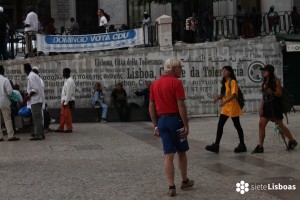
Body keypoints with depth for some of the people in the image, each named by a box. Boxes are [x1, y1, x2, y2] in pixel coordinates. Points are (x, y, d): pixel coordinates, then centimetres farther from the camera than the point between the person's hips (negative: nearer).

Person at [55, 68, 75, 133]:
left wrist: (65, 102, -19)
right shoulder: (66, 80, 15)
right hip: (64, 101, 10)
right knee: (63, 115, 12)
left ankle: (69, 128, 5)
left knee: (67, 115, -3)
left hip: (68, 101, -10)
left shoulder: (70, 81, -17)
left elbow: (69, 93, -21)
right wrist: (63, 102, 16)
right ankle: (61, 128, 18)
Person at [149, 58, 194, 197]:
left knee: (168, 155, 4)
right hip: (175, 119, -5)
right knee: (181, 152, 13)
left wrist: (155, 126, 14)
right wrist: (186, 125, -12)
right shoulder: (176, 82, -10)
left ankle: (171, 187, -1)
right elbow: (181, 106, -15)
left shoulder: (155, 84, 9)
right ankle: (185, 181, 27)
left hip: (162, 121, 5)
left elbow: (151, 107, 9)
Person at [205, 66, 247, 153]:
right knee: (220, 125, 1)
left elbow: (234, 95, -21)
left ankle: (242, 145, 14)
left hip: (232, 106, -8)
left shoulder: (232, 82, -12)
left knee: (237, 125, 3)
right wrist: (218, 97, 0)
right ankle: (216, 145, 1)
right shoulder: (225, 82, 13)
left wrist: (224, 102, -30)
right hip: (225, 107, 8)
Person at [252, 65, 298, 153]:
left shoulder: (275, 81, -8)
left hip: (274, 106, -7)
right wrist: (261, 108, 10)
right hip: (266, 106, 7)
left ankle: (292, 141, 22)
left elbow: (280, 93, -12)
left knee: (280, 125, 3)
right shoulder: (265, 82, 13)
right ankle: (260, 147, -4)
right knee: (261, 124, -4)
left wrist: (272, 92, -31)